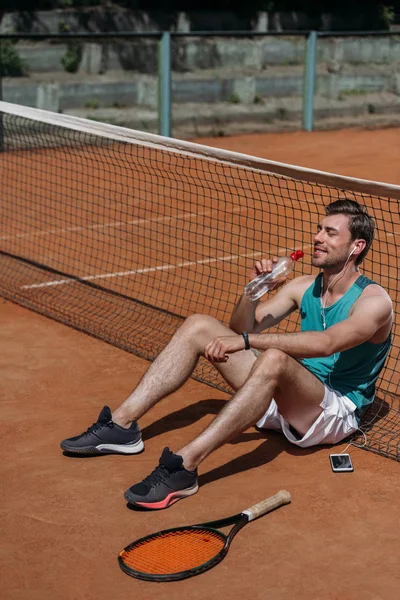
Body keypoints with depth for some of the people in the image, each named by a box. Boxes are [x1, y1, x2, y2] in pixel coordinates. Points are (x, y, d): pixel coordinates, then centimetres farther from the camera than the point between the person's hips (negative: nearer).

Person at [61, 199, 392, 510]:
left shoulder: (374, 300, -13)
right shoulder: (303, 287, 10)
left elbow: (326, 343, -32)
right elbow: (241, 328, 10)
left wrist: (246, 341, -34)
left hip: (336, 412, -7)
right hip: (284, 401, 8)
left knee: (274, 359, -41)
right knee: (199, 325, -3)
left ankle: (183, 466, -47)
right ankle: (122, 424, -11)